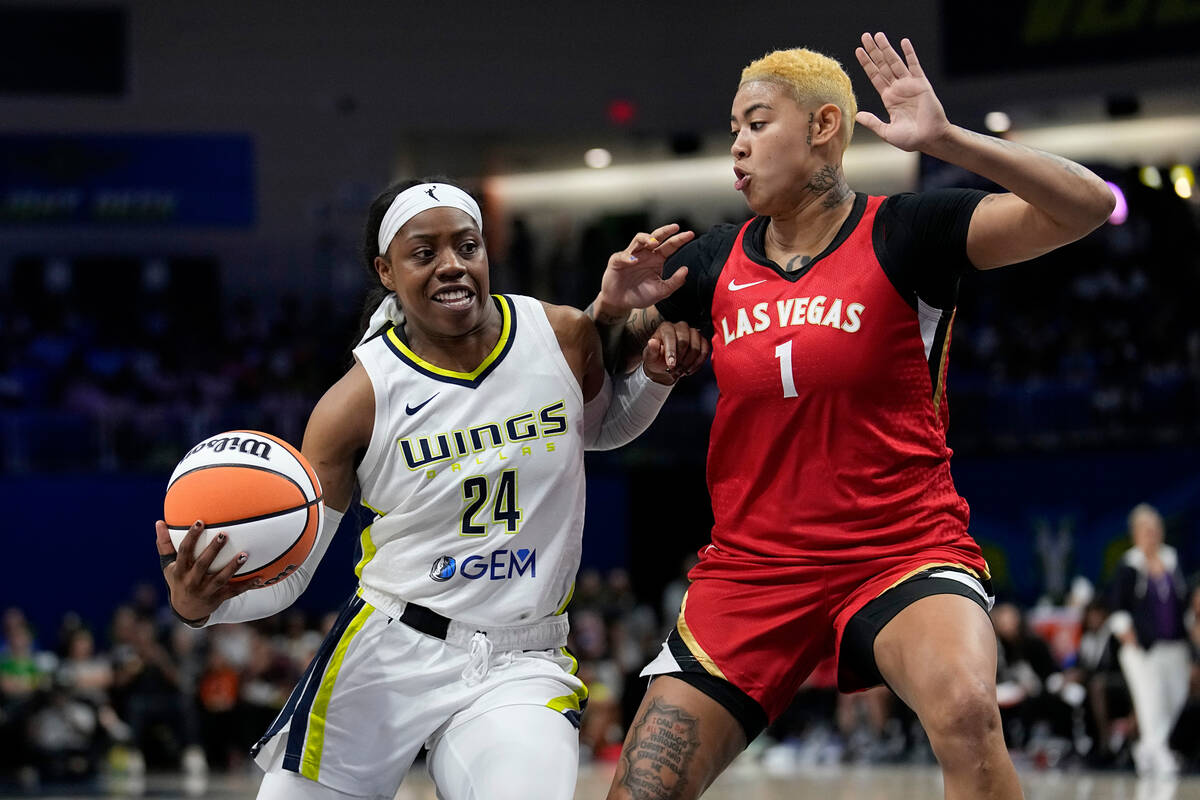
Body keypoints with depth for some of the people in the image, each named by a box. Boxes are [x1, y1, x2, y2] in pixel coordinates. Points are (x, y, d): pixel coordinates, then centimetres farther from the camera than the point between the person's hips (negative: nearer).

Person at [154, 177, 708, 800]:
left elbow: (601, 427, 24)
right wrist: (202, 603, -25)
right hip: (384, 654, -1)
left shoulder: (563, 338, -1)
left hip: (521, 668, 1)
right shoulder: (358, 402, -9)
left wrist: (656, 377, 3)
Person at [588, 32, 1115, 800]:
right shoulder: (716, 263, 7)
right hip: (753, 564, 5)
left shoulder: (903, 235, -6)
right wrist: (615, 310, -2)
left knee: (966, 712, -36)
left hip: (904, 551, -5)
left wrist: (944, 139, -28)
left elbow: (1087, 205, -18)